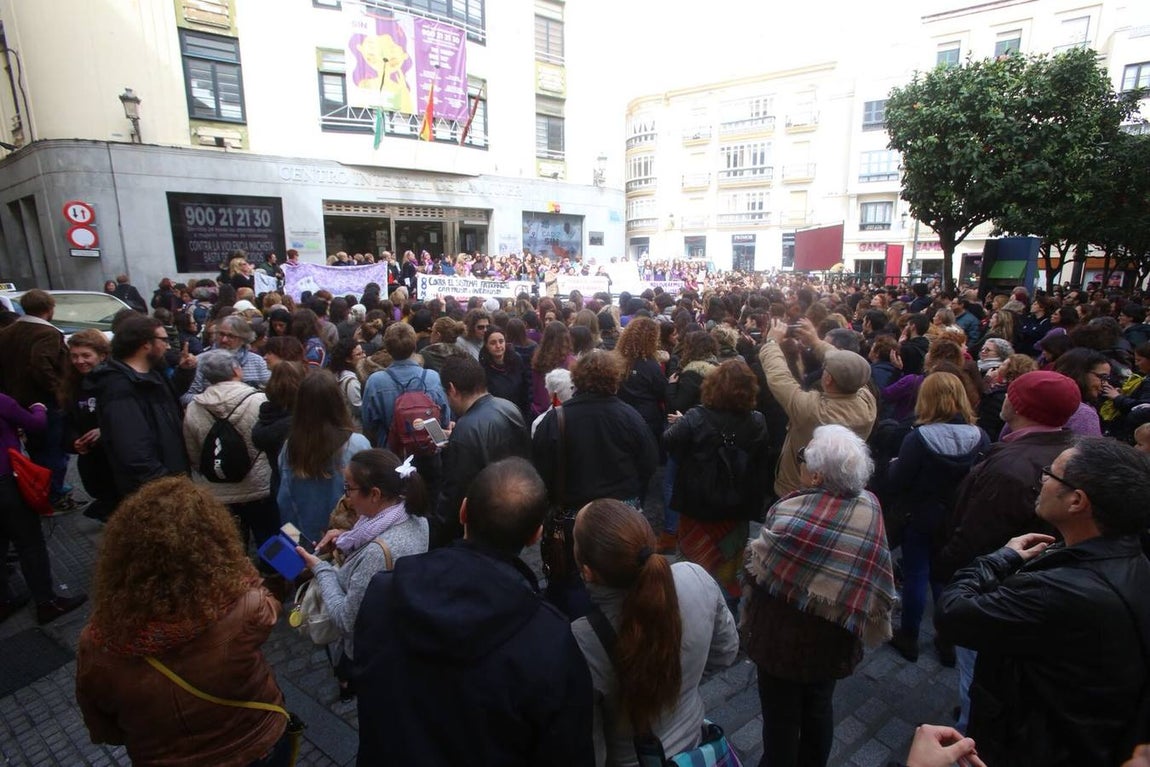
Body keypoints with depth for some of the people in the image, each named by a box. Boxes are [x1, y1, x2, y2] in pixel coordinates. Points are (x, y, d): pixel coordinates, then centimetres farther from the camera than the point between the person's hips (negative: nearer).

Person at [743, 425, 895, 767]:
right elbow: (876, 581, -4)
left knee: (781, 716, 17)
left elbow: (756, 570, -18)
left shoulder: (791, 513, -30)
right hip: (835, 638, 5)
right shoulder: (870, 508, -14)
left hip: (783, 637, -5)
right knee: (819, 707, 27)